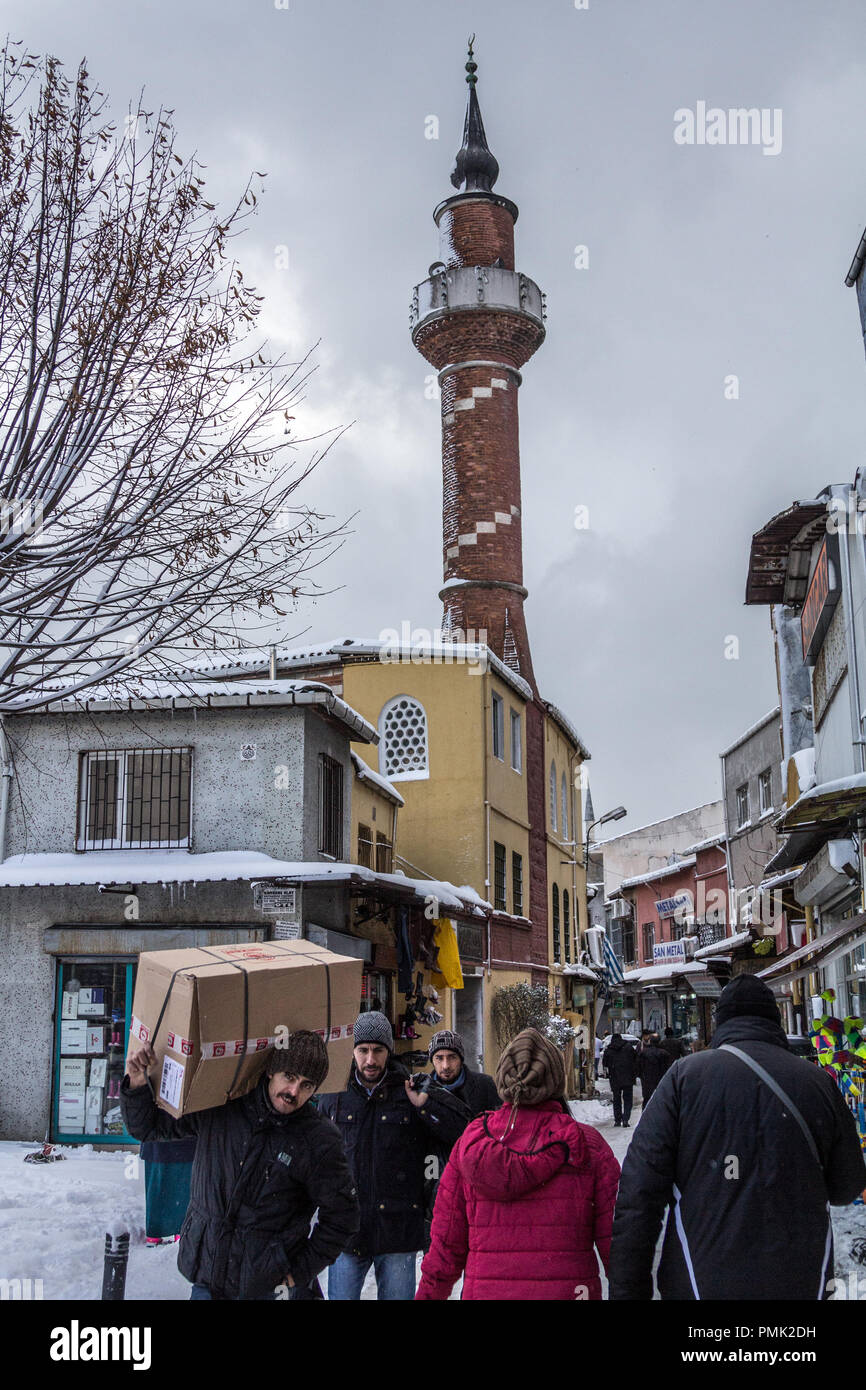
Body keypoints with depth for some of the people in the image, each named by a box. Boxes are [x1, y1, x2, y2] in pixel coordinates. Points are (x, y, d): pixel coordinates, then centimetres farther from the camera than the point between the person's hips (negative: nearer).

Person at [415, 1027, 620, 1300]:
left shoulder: (471, 1141, -1)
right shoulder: (587, 1145, -5)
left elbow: (447, 1244, 2)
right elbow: (614, 1238, -5)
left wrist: (427, 1295, 13)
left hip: (485, 1290, 2)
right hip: (570, 1290, -2)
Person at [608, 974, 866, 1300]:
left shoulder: (684, 1075, -6)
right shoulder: (818, 1081, 0)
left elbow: (638, 1194, -11)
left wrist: (627, 1290, -6)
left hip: (701, 1284, -2)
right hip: (804, 1285, 2)